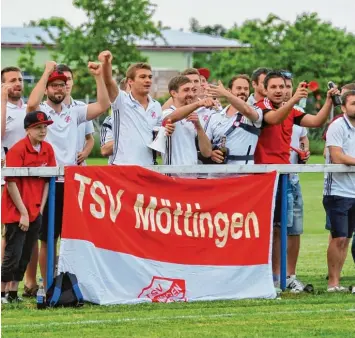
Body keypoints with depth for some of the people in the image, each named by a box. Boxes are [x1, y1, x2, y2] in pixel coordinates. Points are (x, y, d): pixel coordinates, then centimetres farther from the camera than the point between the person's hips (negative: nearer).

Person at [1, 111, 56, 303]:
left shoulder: (48, 150, 6)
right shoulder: (17, 150, -13)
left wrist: (41, 208, 3)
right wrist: (23, 213, -14)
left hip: (35, 212, 6)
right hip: (16, 213, -6)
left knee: (25, 256, 8)